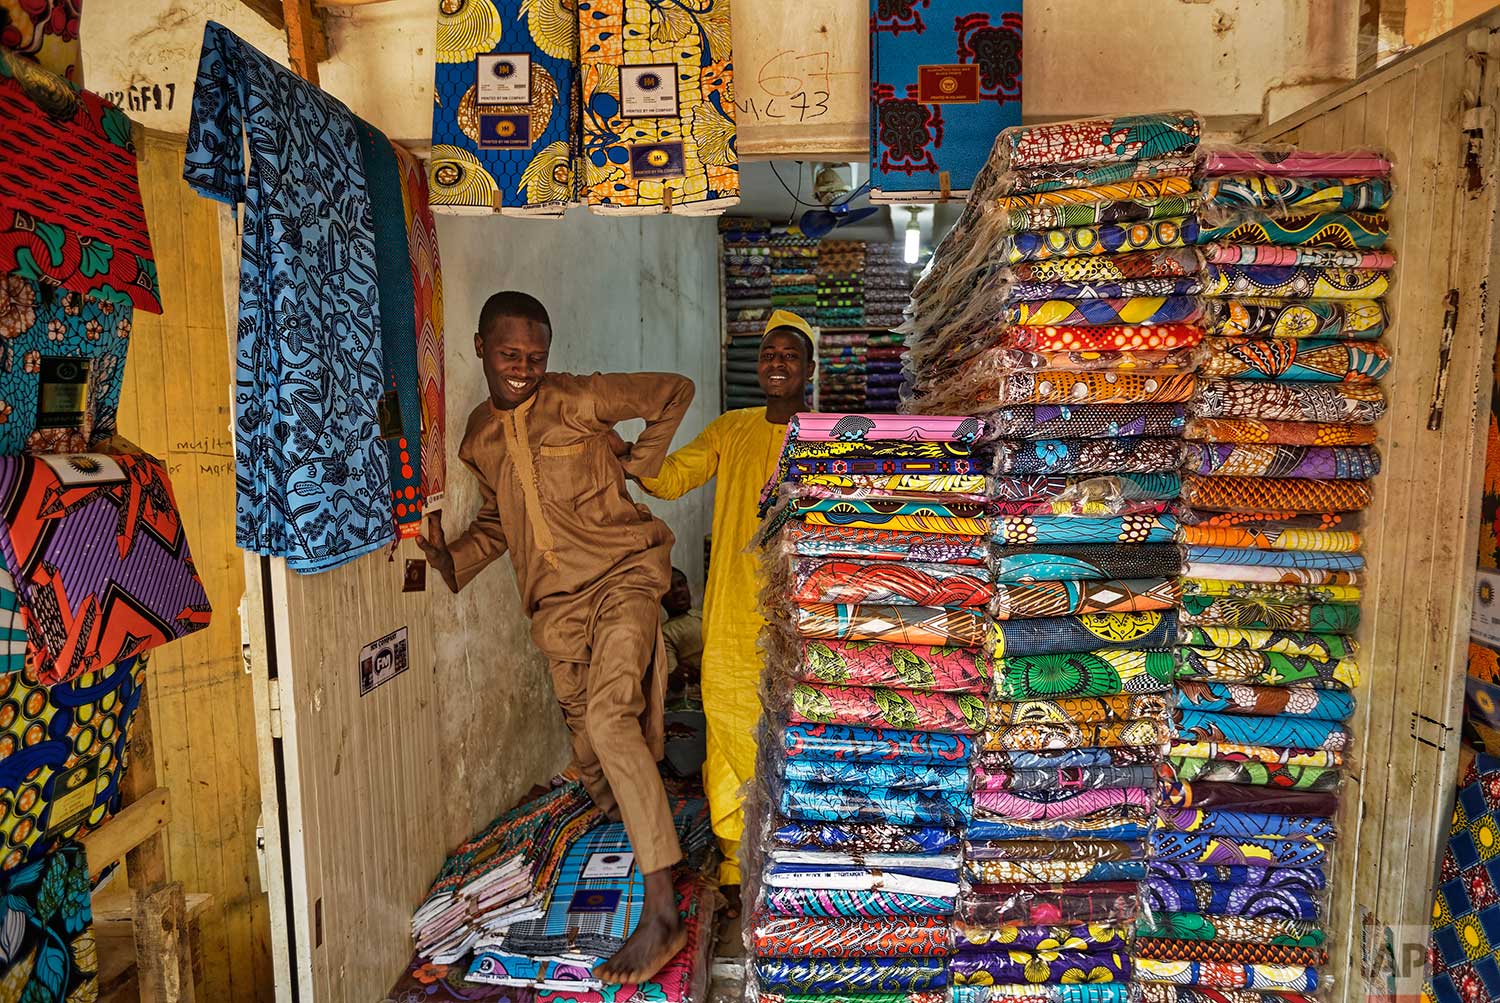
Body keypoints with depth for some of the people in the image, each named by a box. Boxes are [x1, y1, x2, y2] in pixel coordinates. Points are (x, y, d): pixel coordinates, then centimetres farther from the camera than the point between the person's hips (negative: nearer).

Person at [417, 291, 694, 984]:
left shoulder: (578, 400, -6)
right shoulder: (478, 438, 10)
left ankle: (661, 909, -23)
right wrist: (453, 560, 4)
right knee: (587, 742, 12)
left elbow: (674, 391, 4)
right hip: (555, 601, 6)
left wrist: (637, 463, 2)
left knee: (609, 717, -24)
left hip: (622, 575, -6)